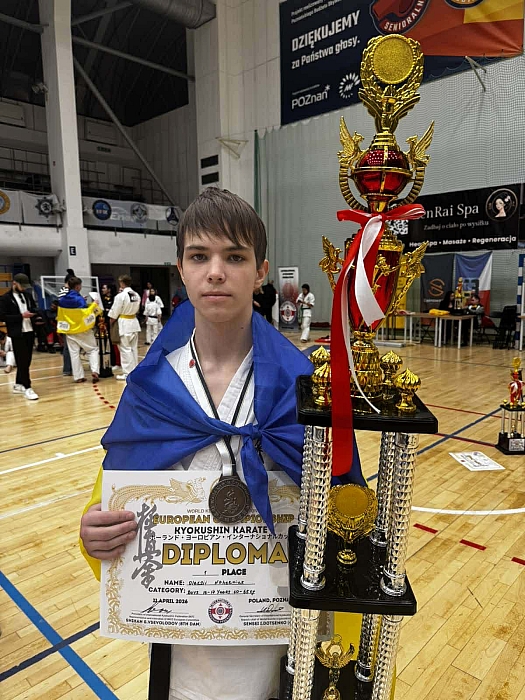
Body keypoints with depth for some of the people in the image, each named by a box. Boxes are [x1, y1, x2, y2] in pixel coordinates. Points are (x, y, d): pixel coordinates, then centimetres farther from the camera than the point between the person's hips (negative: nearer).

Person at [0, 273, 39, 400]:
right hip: (17, 334, -6)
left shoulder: (27, 295, 13)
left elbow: (34, 308, 23)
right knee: (22, 361, -5)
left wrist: (34, 313, -1)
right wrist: (21, 316, -17)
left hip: (29, 332, 6)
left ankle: (18, 385, 23)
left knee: (26, 361, 11)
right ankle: (27, 388, -1)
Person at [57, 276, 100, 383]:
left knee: (74, 353, 10)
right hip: (82, 329, -4)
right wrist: (93, 305, -9)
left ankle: (78, 376, 12)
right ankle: (94, 371, -7)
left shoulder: (62, 299, 1)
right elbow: (85, 314, -20)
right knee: (93, 349, 9)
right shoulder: (80, 299, -16)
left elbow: (60, 315, 10)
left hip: (70, 330, 4)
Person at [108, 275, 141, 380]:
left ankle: (128, 373, 2)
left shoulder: (120, 296, -16)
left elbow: (114, 313, -9)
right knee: (134, 348, 13)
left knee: (125, 349, -1)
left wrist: (110, 324, 4)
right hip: (134, 322, 7)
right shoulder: (136, 295, 3)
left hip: (124, 324, -6)